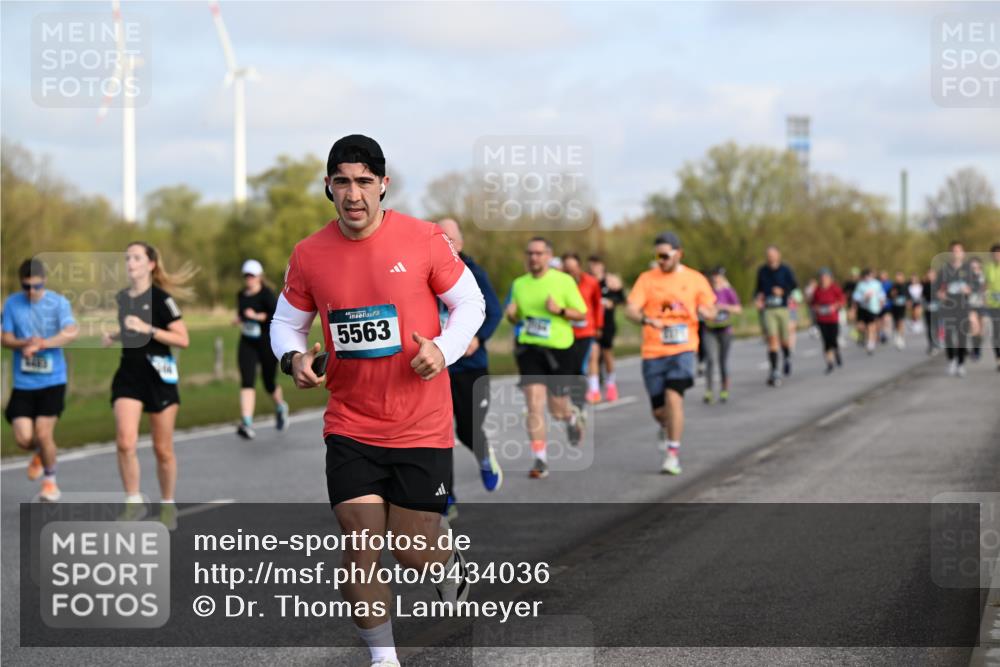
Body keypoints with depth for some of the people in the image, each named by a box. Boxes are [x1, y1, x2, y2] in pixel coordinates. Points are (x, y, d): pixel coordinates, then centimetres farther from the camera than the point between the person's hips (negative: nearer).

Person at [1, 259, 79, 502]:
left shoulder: (58, 302, -5)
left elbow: (71, 332, -19)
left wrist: (40, 344, -26)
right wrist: (26, 343, -17)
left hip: (52, 380, -2)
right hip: (23, 382, 2)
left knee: (43, 433, -8)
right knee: (23, 438, -6)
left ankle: (50, 481, 18)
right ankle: (40, 454, 32)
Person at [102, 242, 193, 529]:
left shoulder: (160, 298, -9)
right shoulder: (121, 298, 9)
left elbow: (183, 339, -14)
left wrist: (147, 329, -22)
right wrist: (113, 336, 6)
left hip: (159, 377, -4)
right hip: (129, 375, 4)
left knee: (163, 449, 6)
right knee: (125, 441, -15)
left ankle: (167, 505, 24)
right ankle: (133, 502, -3)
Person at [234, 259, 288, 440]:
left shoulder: (266, 294, -12)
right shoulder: (241, 295, 8)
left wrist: (258, 316, -24)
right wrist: (240, 319, 7)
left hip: (267, 343, -4)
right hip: (247, 343, 4)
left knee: (269, 382, 8)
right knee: (247, 381, -13)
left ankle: (281, 407, 42)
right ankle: (246, 423, -23)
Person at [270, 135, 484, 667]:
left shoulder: (424, 239, -7)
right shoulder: (309, 255, -1)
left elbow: (469, 302, 3)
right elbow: (286, 321, 12)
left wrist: (444, 349, -15)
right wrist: (294, 357, -10)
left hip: (422, 427, -2)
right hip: (350, 428, 2)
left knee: (415, 554, 2)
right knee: (361, 545, -5)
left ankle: (452, 565, 39)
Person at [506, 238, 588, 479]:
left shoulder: (564, 281, -3)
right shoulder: (519, 284, 7)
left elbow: (582, 314, -1)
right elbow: (514, 318, 18)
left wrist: (559, 310, -19)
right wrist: (512, 315, -6)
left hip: (559, 350, -2)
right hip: (529, 349, 2)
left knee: (557, 410, 6)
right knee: (534, 406, -11)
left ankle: (573, 416, 44)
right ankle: (540, 460, -5)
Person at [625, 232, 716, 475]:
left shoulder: (695, 279, 5)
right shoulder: (647, 279, 3)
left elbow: (711, 312, 13)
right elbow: (630, 310, -7)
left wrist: (703, 311, -11)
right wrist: (646, 319, -29)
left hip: (683, 348, -1)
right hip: (653, 352, 1)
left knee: (673, 396, -21)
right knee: (659, 410, 4)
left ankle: (673, 455, -14)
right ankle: (666, 428, 42)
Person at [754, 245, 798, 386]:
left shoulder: (785, 270, 2)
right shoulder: (762, 271, 8)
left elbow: (794, 285, 1)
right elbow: (759, 288, 18)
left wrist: (783, 291, -17)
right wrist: (758, 297, -2)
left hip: (782, 308, 0)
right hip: (768, 309, 0)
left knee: (784, 340, 6)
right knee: (772, 338, -14)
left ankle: (787, 358, 41)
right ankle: (774, 371, -12)